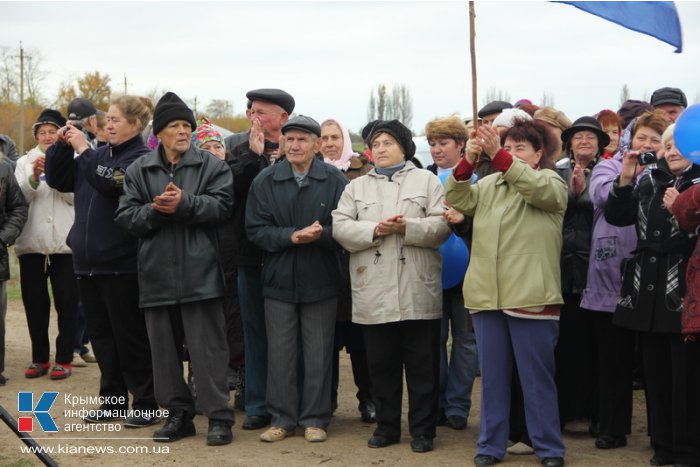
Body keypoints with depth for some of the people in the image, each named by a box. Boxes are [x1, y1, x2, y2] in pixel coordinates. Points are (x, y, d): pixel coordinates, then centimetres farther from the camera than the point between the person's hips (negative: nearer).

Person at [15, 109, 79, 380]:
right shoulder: (25, 162, 10)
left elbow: (76, 196, -6)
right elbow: (20, 197, -2)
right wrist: (34, 177, -18)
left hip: (65, 243, -2)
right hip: (31, 243, 2)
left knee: (67, 302, 0)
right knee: (35, 303, 6)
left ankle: (64, 359, 7)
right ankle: (39, 358, 16)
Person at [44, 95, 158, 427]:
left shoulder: (141, 159, -10)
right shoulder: (99, 155, 13)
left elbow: (111, 182, -25)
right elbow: (58, 180, 15)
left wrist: (83, 150, -18)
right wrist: (62, 145, 2)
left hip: (121, 263, -7)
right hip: (88, 261, 8)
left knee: (130, 336, 0)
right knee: (101, 336, 13)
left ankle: (146, 403, 9)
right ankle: (113, 401, 22)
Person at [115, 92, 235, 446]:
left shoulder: (212, 165, 3)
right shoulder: (139, 170, 10)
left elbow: (221, 205, -10)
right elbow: (126, 217, 2)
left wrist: (184, 203, -21)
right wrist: (155, 210, -15)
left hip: (200, 272, -3)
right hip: (157, 273, 3)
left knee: (208, 347, -3)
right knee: (165, 348, 9)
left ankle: (219, 417, 3)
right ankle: (178, 414, 21)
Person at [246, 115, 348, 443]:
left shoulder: (335, 180, -4)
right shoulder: (264, 181, 1)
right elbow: (256, 230, -4)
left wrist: (321, 234, -24)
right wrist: (293, 236, -17)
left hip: (320, 280, -1)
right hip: (279, 278, 1)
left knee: (318, 352, 6)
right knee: (280, 352, 6)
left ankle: (314, 419, 17)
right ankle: (282, 418, 17)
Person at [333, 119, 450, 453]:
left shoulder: (427, 181, 8)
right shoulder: (356, 187, 15)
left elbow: (442, 225, -3)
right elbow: (340, 226, 3)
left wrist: (407, 228, -18)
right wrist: (375, 230, -12)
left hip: (417, 291, -2)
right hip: (374, 292, 2)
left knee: (422, 364, 3)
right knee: (381, 364, 9)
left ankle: (422, 430, 12)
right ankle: (386, 426, 22)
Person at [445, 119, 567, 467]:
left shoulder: (551, 182, 4)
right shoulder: (489, 184, 17)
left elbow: (539, 190, -19)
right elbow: (457, 201, 3)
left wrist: (498, 155, -26)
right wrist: (468, 161, -14)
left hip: (530, 295, -4)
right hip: (486, 294, 4)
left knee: (537, 376, 2)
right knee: (492, 375, 10)